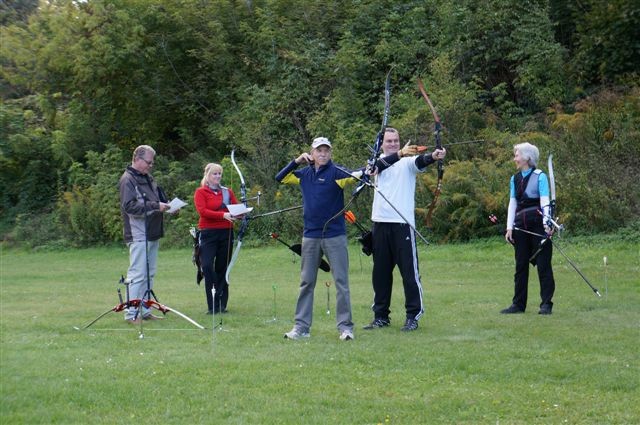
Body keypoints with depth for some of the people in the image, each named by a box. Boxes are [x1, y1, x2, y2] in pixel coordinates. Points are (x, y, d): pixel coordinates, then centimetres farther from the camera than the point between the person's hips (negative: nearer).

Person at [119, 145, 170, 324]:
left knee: (149, 274, 13)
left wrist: (167, 205, 6)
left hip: (152, 234, 9)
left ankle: (144, 310, 20)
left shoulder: (148, 179, 17)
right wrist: (155, 206, -21)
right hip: (138, 236, -9)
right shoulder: (127, 180, -11)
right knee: (137, 274, -9)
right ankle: (132, 313, -6)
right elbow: (130, 206, -20)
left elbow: (158, 198, 28)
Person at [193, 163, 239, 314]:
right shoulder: (200, 192, 2)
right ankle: (212, 306, -12)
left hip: (226, 233, 4)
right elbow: (202, 211, -11)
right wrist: (223, 215, -22)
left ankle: (221, 304, 9)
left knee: (222, 268, 5)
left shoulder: (227, 192, 15)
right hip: (208, 233, -4)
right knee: (207, 265, -15)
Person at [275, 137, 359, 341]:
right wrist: (296, 161, 5)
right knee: (306, 282, 9)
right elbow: (280, 178, 17)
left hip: (335, 235, -4)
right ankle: (301, 326, 15)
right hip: (310, 235, 4)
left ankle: (345, 326, 4)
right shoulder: (305, 174, 8)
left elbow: (353, 176, -26)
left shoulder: (335, 172, -7)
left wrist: (365, 172, -47)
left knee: (341, 281, -2)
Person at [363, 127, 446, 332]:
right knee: (380, 271, 10)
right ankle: (381, 315, 20)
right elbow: (381, 164, -14)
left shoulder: (407, 161, 0)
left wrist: (433, 156, -45)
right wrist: (400, 154, -32)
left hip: (403, 223, -4)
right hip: (381, 223, 4)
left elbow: (420, 162, -22)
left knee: (409, 270, -4)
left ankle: (413, 316, 2)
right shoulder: (378, 161, 9)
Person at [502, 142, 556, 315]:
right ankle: (518, 304, 15)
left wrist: (546, 223, -25)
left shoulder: (540, 177, -7)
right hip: (521, 225, 6)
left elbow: (545, 201, -13)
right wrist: (509, 227, 5)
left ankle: (546, 304, 2)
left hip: (538, 224, -6)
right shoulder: (515, 179, 10)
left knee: (543, 264, -2)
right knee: (521, 265, 9)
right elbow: (512, 203, 11)